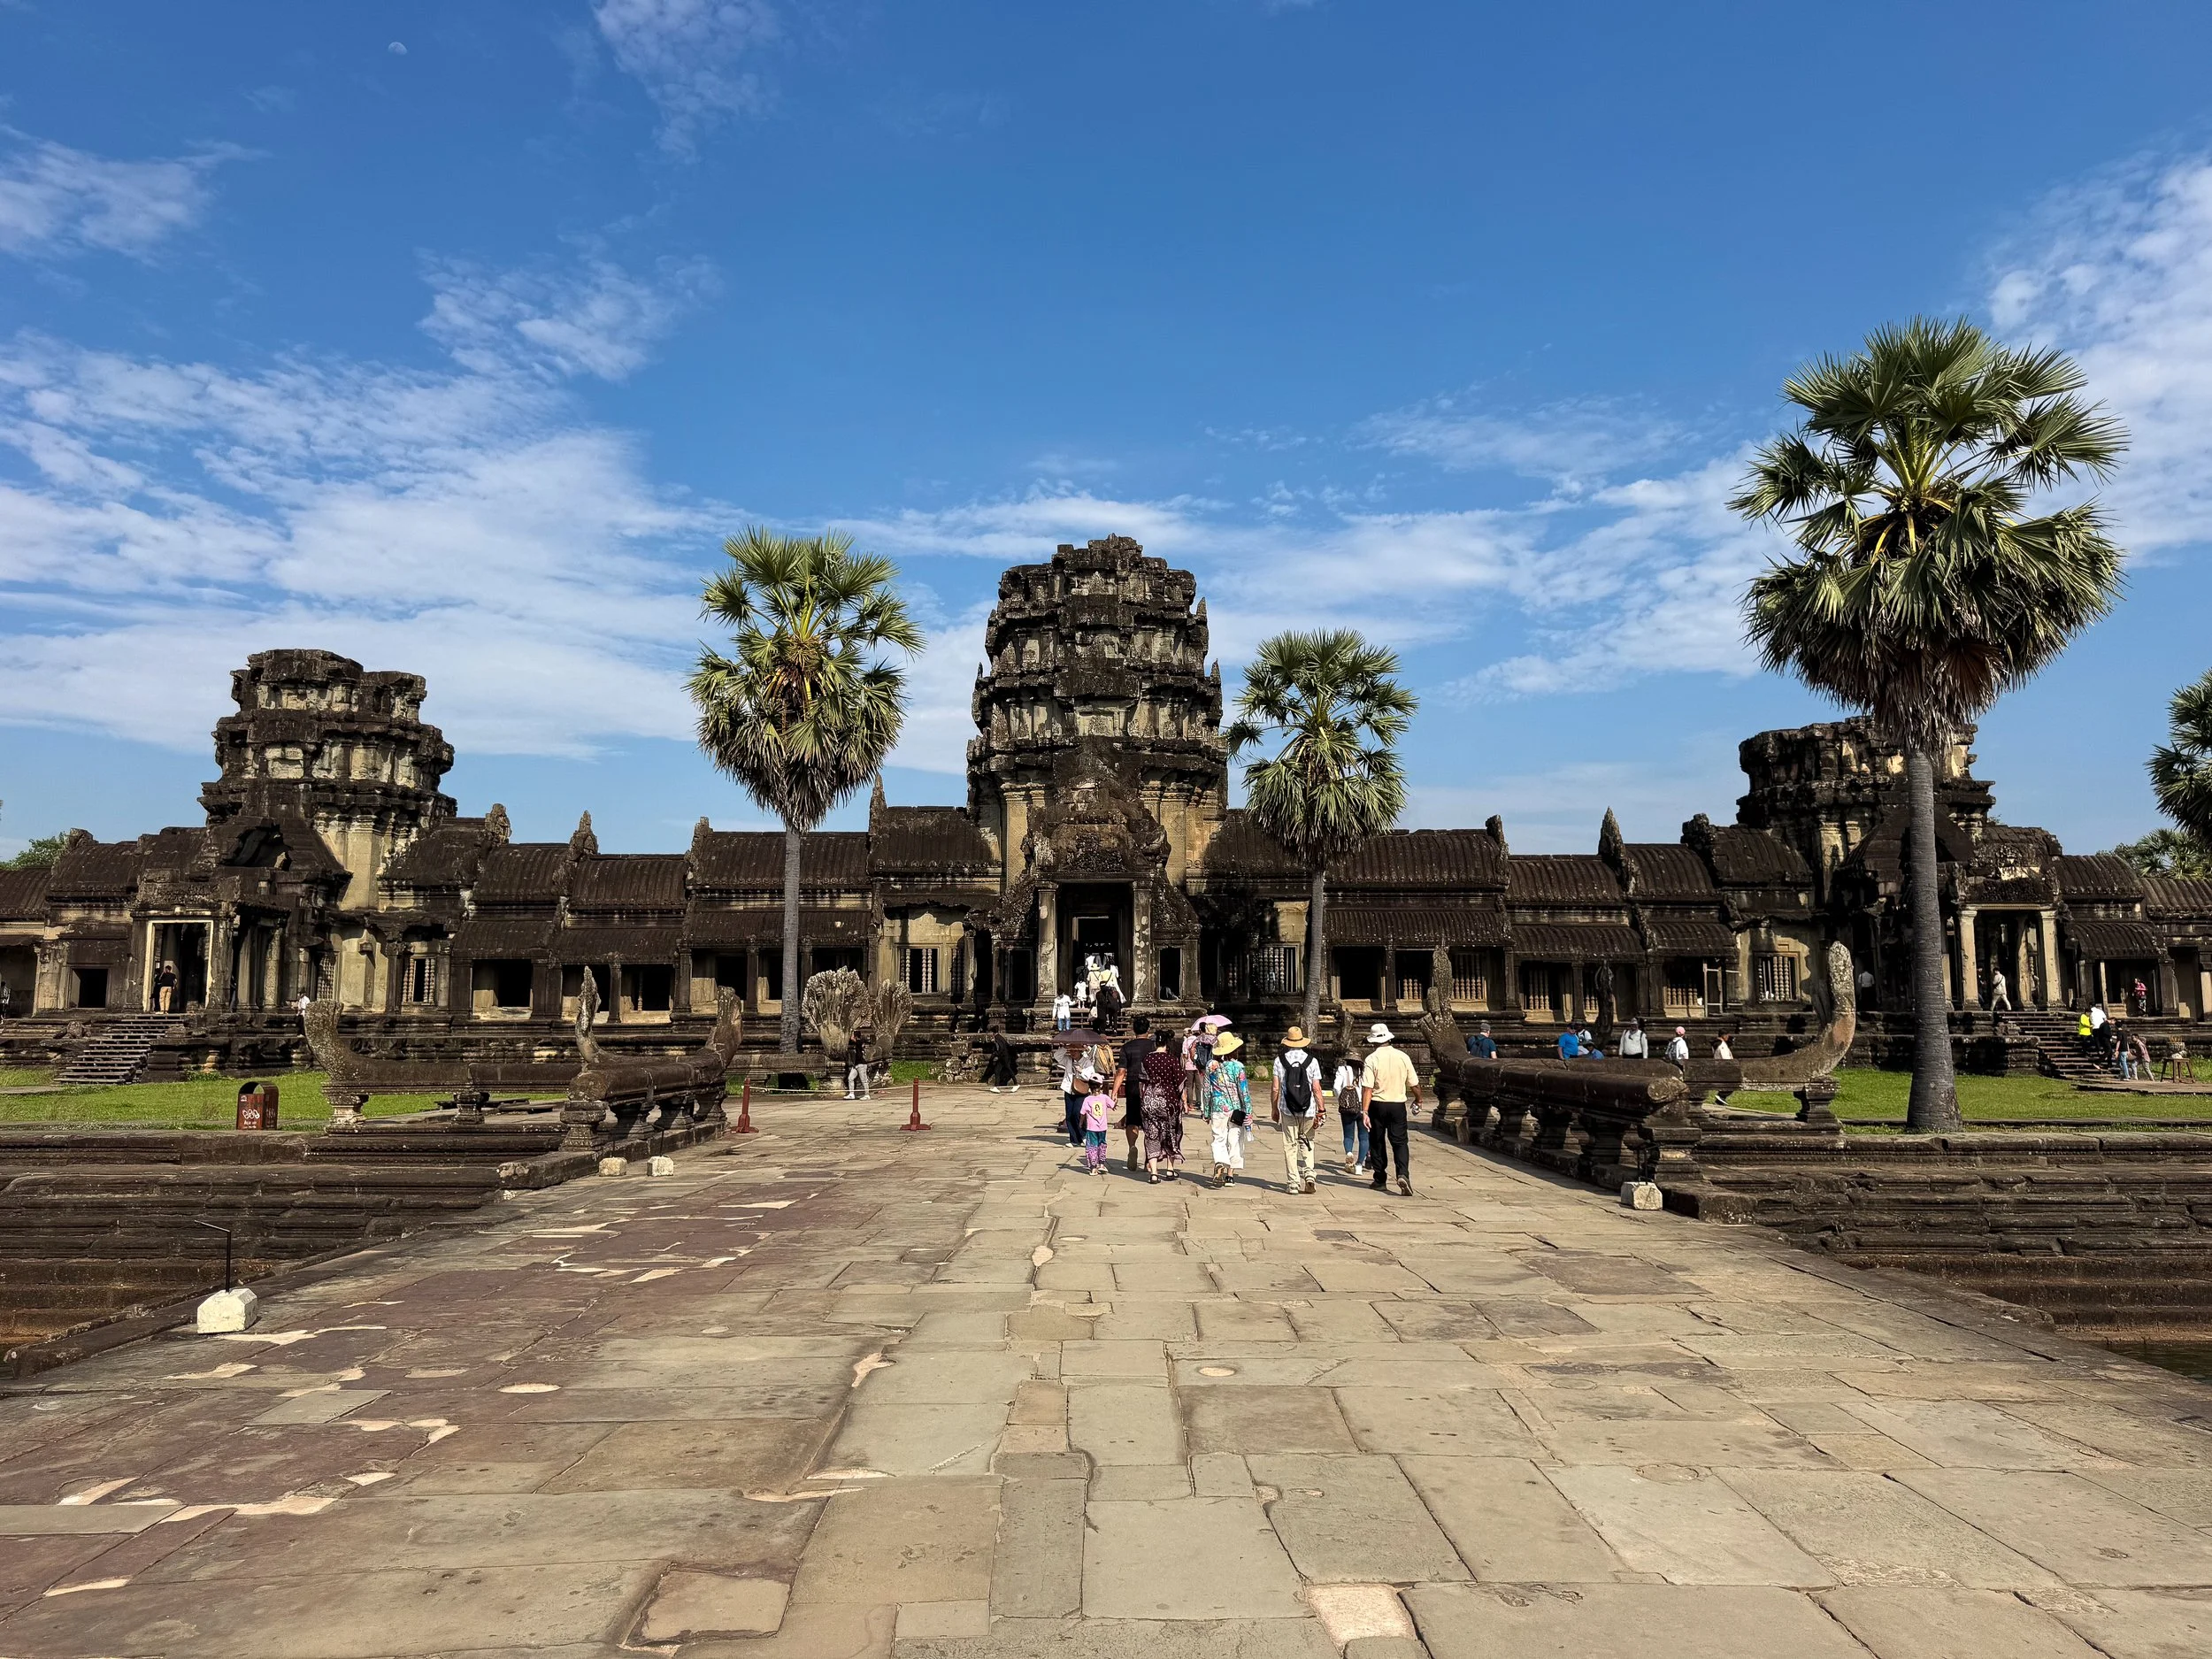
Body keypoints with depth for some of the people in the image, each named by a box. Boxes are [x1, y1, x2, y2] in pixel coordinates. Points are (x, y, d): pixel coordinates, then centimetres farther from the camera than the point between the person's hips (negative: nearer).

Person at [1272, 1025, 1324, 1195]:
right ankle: (1309, 1174, 0)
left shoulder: (1280, 1060, -2)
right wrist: (1320, 1110, 1)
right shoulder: (1312, 1061, -3)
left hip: (1287, 1110, -1)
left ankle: (1293, 1183, 7)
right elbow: (1316, 1089, -5)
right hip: (1308, 1111, 1)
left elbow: (1276, 1088, -1)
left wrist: (1275, 1109, 9)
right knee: (1307, 1143, 17)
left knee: (1290, 1146, 6)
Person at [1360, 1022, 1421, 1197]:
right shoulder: (1403, 1057, -1)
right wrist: (1417, 1101, 23)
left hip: (1377, 1105, -2)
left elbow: (1367, 1088, -17)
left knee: (1377, 1143, 11)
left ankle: (1380, 1180, 17)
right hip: (1398, 1105, 2)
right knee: (1399, 1142, 6)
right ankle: (1403, 1174, -17)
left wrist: (1364, 1112, -18)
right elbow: (1414, 1085, 5)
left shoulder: (1372, 1059, -10)